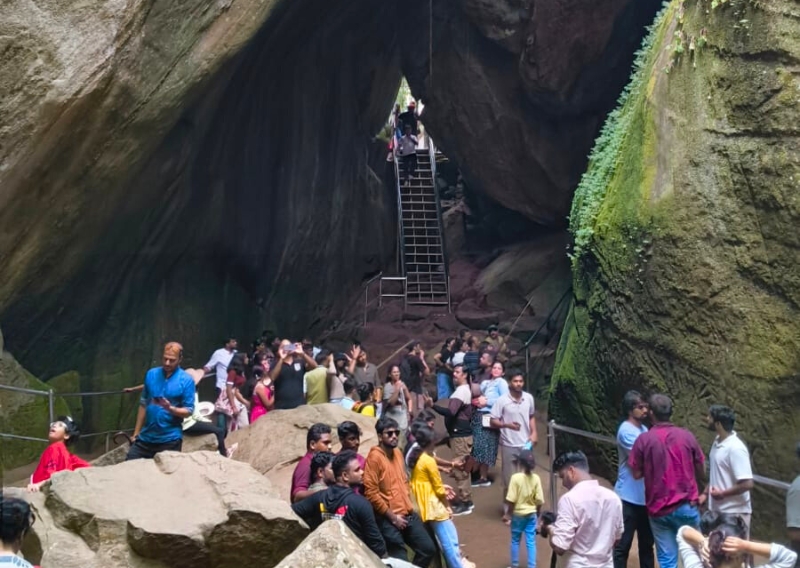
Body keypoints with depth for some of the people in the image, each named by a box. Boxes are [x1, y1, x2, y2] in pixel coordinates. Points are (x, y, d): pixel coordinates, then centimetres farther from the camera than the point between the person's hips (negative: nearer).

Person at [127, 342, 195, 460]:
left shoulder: (186, 380, -8)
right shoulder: (151, 374, 4)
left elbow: (188, 411, -7)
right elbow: (143, 404, 11)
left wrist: (170, 408, -26)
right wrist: (136, 432, 10)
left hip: (170, 440, -4)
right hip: (146, 437, 4)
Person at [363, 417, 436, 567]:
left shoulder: (397, 453, 10)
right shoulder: (374, 457, -15)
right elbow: (371, 493, -19)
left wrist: (409, 507, 12)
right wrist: (392, 517, -15)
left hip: (408, 515, 8)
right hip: (389, 520, -8)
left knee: (428, 549, 11)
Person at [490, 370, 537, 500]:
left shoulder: (529, 398, -1)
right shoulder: (502, 400, -14)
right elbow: (492, 421, -11)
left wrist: (534, 433, 0)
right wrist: (507, 425, -28)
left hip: (526, 444, 4)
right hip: (509, 445, -3)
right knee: (509, 479, 6)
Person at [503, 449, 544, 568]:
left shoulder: (516, 477, -18)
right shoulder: (536, 478, -8)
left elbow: (511, 500, -17)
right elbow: (539, 500, -6)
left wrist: (507, 514, -5)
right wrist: (535, 511, 11)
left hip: (518, 514, -2)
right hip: (531, 514, 2)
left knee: (515, 541, 14)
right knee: (531, 542, 8)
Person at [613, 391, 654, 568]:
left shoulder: (644, 429, 12)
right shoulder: (626, 431, -15)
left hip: (645, 496, 8)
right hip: (629, 497, -8)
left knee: (647, 542, 19)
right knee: (623, 545, -3)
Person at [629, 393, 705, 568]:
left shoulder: (644, 439, -8)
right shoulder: (686, 436, -2)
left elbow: (637, 474, -3)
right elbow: (700, 471, 6)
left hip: (658, 509, -1)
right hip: (686, 506, 1)